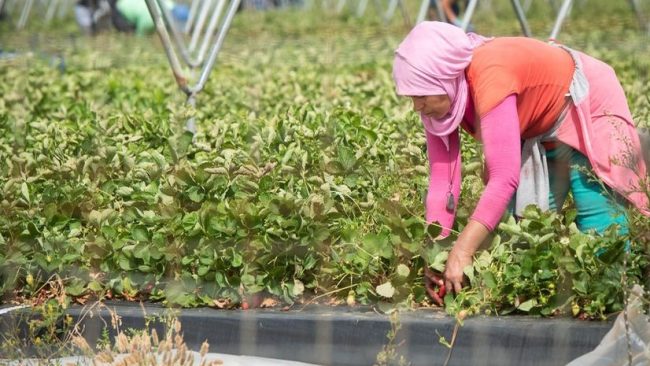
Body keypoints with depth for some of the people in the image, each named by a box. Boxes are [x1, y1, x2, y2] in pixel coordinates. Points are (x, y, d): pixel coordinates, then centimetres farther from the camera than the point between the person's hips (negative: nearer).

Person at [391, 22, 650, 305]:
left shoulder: (490, 77, -41)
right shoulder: (440, 95, -18)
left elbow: (504, 179, -47)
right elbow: (442, 177, -19)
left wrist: (462, 252, -50)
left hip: (589, 108, -8)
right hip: (538, 131, 8)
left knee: (596, 216, -18)